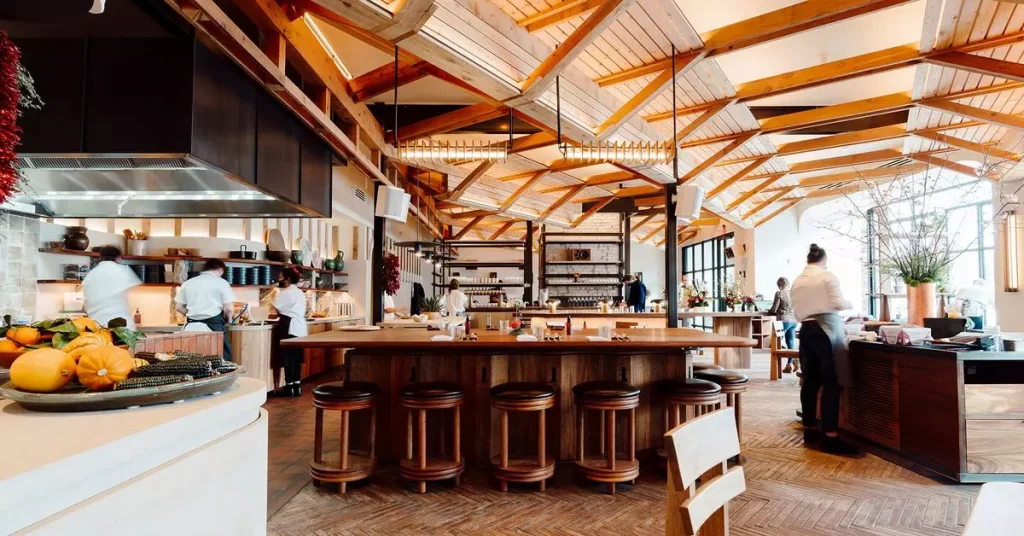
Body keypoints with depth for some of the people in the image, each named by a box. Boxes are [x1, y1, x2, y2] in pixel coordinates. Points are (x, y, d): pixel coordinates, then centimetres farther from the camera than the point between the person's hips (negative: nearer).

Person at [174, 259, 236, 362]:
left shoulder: (188, 283, 12)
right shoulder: (221, 282, -2)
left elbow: (178, 307, 11)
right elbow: (229, 308, -10)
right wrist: (228, 320, 9)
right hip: (214, 325, -5)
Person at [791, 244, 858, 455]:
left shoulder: (797, 281, 13)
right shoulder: (827, 275, -2)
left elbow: (797, 312, 12)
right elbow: (838, 304, -10)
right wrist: (849, 304, 10)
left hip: (806, 330, 6)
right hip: (826, 329, -6)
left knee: (811, 381, 10)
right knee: (831, 382, -5)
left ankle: (810, 430, 16)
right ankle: (830, 436, -7)